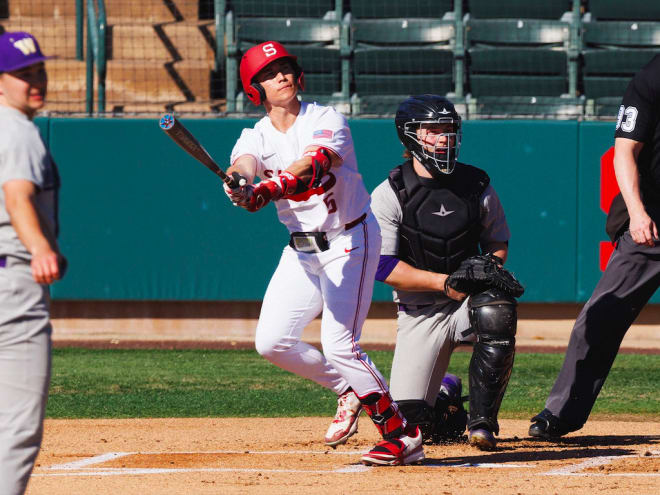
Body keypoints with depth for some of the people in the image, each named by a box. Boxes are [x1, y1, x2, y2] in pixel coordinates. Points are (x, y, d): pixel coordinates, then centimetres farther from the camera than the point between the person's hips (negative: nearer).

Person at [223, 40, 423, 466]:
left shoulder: (327, 120, -11)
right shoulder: (255, 137, 1)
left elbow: (316, 162, -32)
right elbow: (244, 165, -22)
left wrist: (274, 186, -51)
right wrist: (241, 186, -48)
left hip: (350, 242, -6)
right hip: (301, 250, 6)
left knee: (339, 346, -16)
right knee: (272, 341, -2)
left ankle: (402, 434, -6)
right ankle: (350, 391, 20)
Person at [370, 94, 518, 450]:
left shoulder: (477, 185, 1)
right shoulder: (389, 194, -7)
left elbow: (498, 244, 12)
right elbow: (383, 267, -12)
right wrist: (444, 282, -22)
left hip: (469, 301, 1)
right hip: (418, 316, -1)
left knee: (497, 311, -37)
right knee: (409, 422, -10)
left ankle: (482, 420, -22)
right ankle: (445, 395, 29)